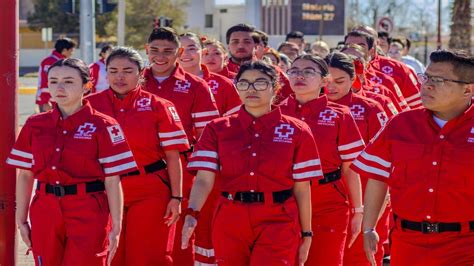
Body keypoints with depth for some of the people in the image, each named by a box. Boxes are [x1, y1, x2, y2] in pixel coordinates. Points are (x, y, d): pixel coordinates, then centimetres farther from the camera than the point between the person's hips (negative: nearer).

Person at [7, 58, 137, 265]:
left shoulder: (102, 126, -4)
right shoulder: (35, 125, 7)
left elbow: (112, 181, -6)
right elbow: (25, 176, 10)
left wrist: (116, 227, -8)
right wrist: (21, 220, 8)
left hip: (88, 214, -4)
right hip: (45, 213, 4)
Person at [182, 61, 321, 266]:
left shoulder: (297, 131, 2)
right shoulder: (218, 129, 4)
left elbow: (302, 189, 4)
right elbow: (204, 179, -7)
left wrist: (306, 234, 3)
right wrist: (192, 214, -24)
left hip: (277, 223, -2)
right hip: (230, 223, 2)